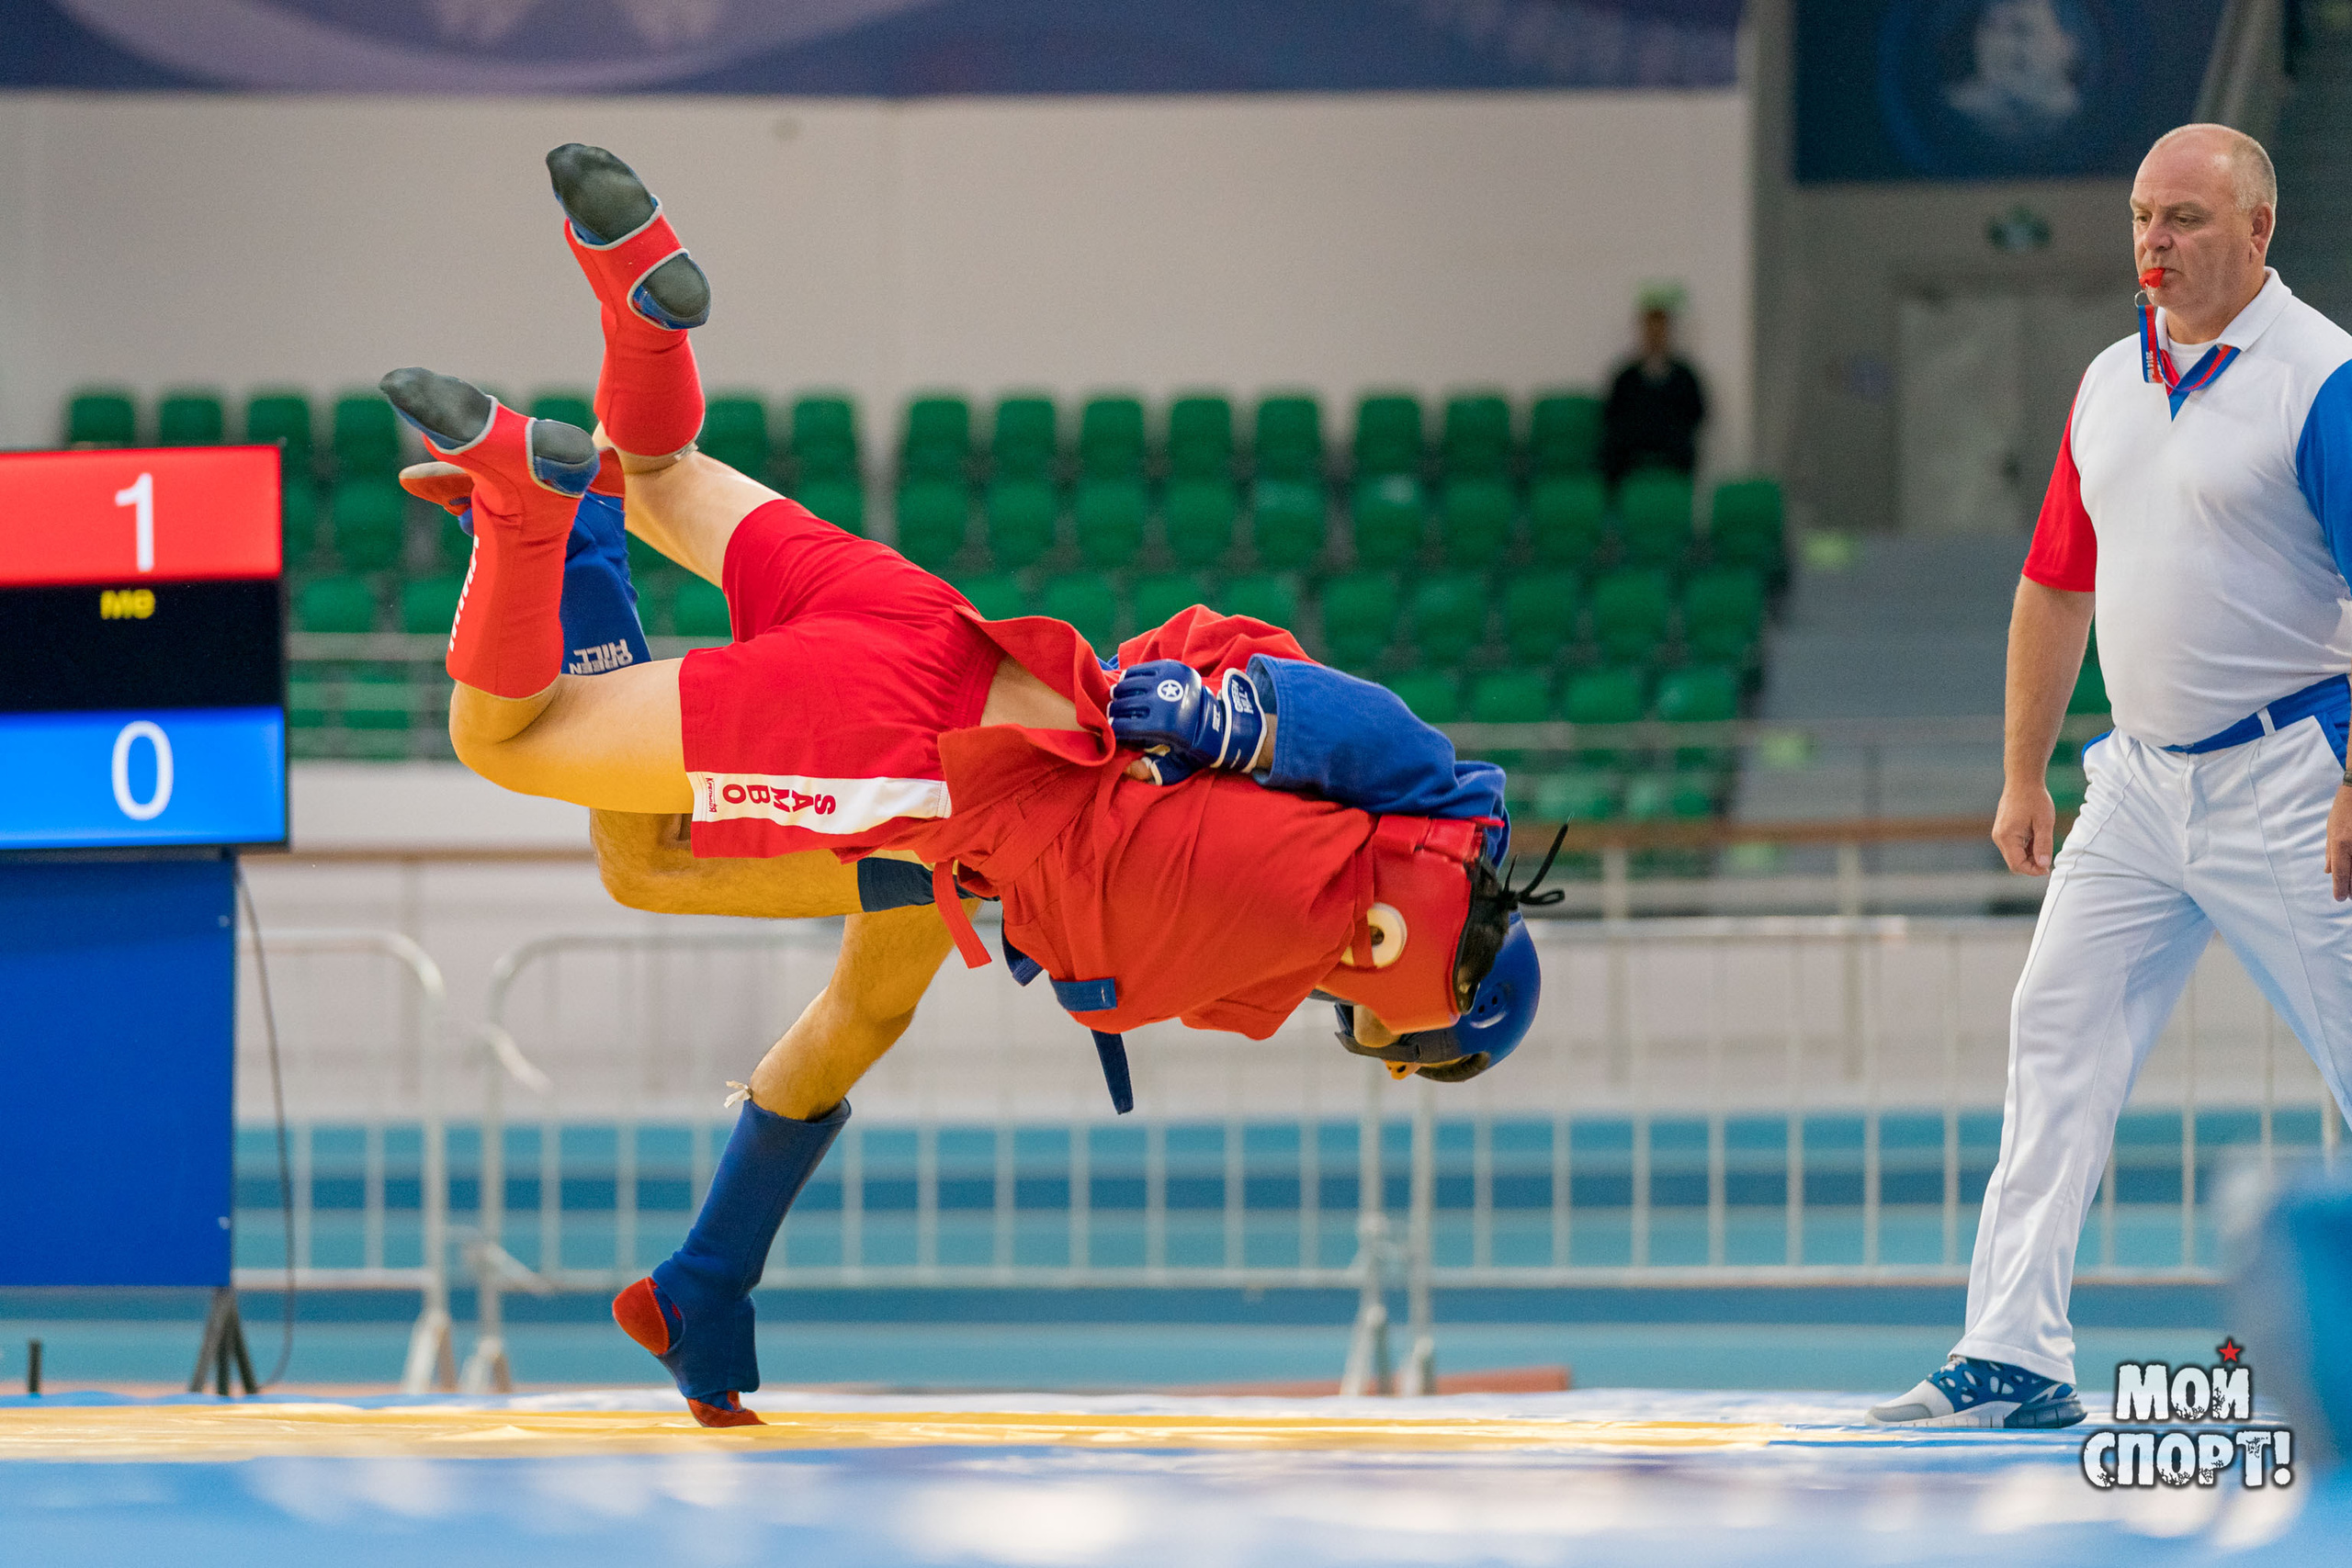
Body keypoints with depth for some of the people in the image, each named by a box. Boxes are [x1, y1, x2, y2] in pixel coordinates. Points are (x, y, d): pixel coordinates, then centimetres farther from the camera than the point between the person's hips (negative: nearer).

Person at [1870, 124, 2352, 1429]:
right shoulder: (2111, 383, 11)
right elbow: (2057, 586, 19)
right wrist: (2022, 775, 16)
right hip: (2138, 776, 7)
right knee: (2057, 1036, 2)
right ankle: (2015, 1358, 2)